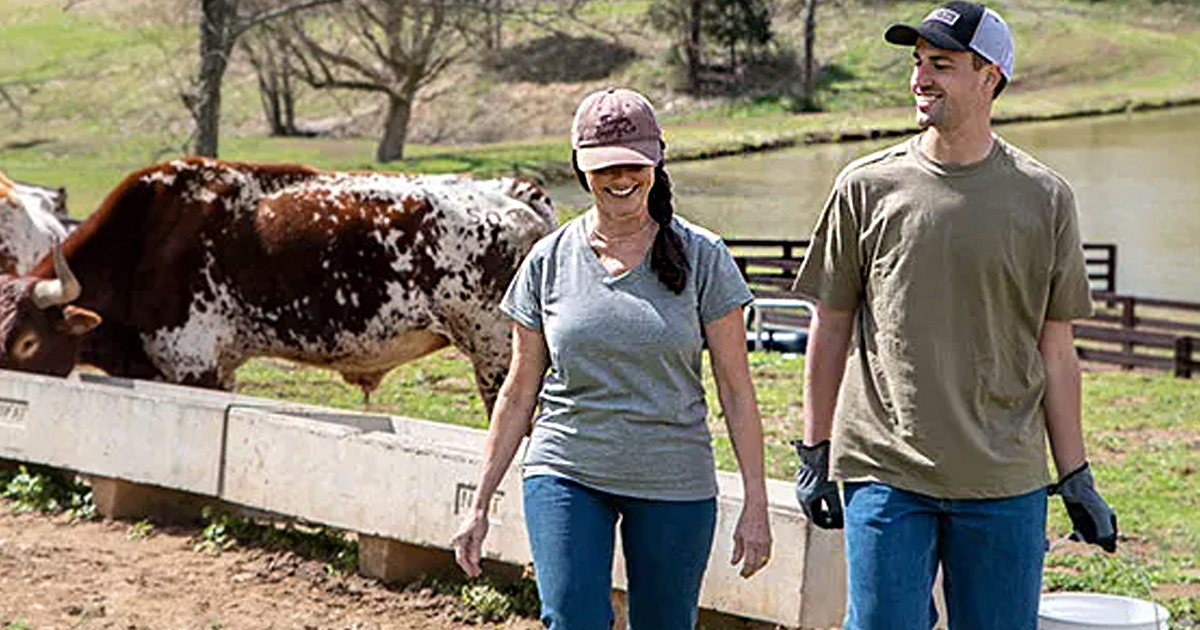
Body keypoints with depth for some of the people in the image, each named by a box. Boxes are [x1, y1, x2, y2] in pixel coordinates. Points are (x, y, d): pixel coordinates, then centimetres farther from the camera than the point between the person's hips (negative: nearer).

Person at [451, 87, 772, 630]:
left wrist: (755, 503, -4)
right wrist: (480, 504, 8)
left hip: (673, 483, 0)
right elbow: (519, 390, 9)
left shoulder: (701, 257, -1)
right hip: (565, 475, 0)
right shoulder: (549, 261, 3)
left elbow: (735, 387, 0)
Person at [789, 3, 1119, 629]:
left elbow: (1055, 348, 8)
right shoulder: (866, 187, 3)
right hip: (885, 476, 0)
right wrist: (814, 451, 9)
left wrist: (1075, 476, 7)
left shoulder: (1045, 199, 4)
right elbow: (831, 326, 10)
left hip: (1006, 484, 1)